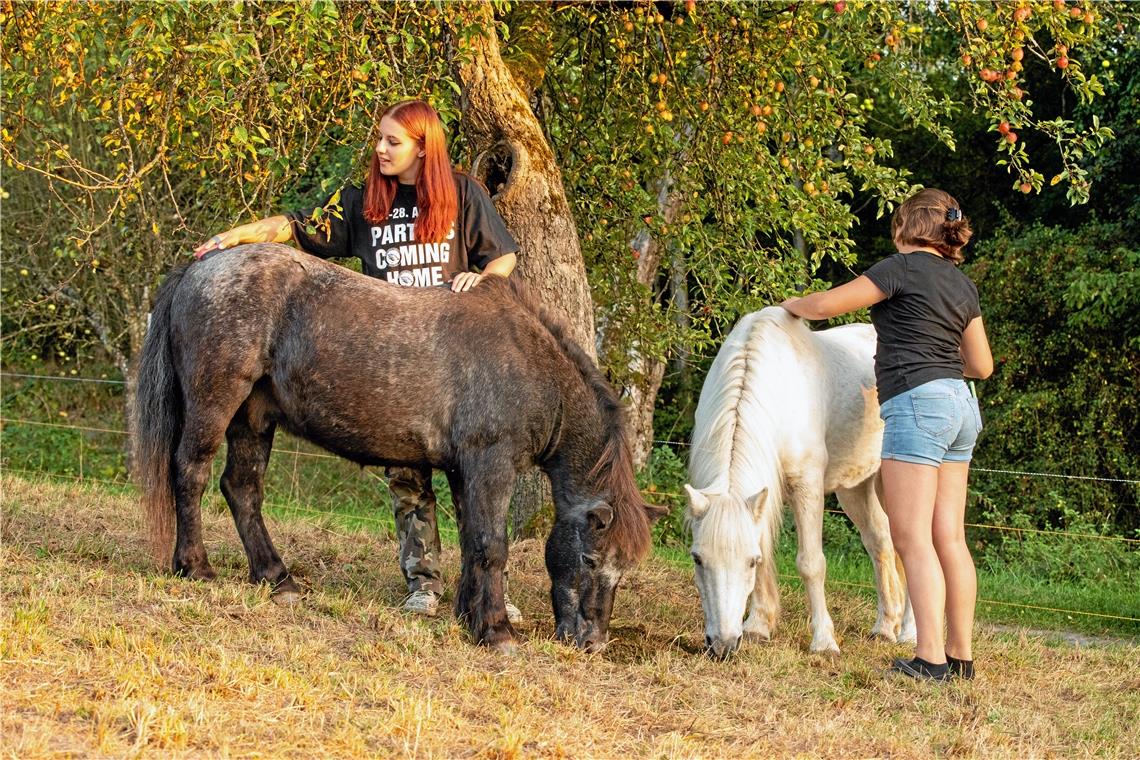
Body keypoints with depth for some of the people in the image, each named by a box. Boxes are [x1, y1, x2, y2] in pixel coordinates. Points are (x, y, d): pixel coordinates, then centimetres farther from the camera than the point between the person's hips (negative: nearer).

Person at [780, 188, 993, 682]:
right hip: (961, 405, 8)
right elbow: (982, 365, 21)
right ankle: (961, 655, 9)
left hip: (916, 403, -8)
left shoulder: (904, 268, -7)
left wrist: (792, 305, 16)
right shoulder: (963, 286, 15)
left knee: (913, 539, -8)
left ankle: (930, 659, -13)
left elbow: (828, 305, -5)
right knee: (949, 537, 9)